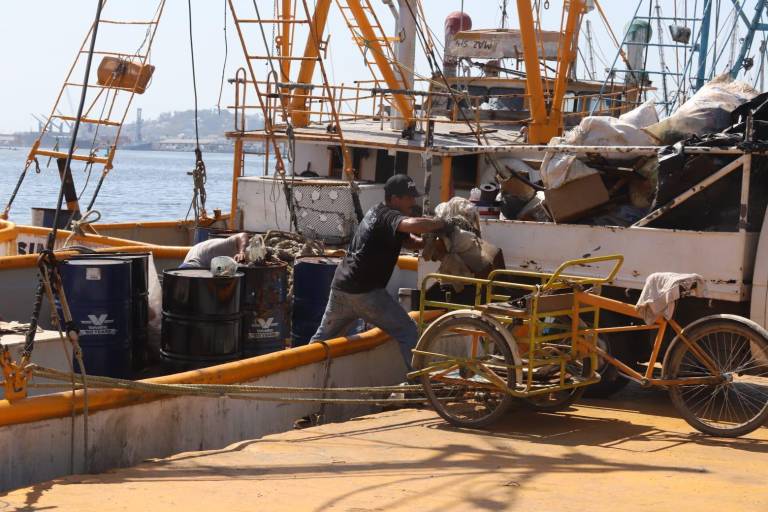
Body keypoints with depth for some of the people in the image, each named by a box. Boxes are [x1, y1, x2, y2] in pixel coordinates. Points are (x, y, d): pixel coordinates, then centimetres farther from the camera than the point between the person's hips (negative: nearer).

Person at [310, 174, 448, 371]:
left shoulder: (377, 213, 17)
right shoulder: (388, 217, -13)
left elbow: (410, 241, 18)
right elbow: (414, 224, -35)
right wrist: (442, 224, -20)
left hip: (340, 288, 10)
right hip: (365, 293, -9)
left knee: (324, 336, 24)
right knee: (408, 332, -5)